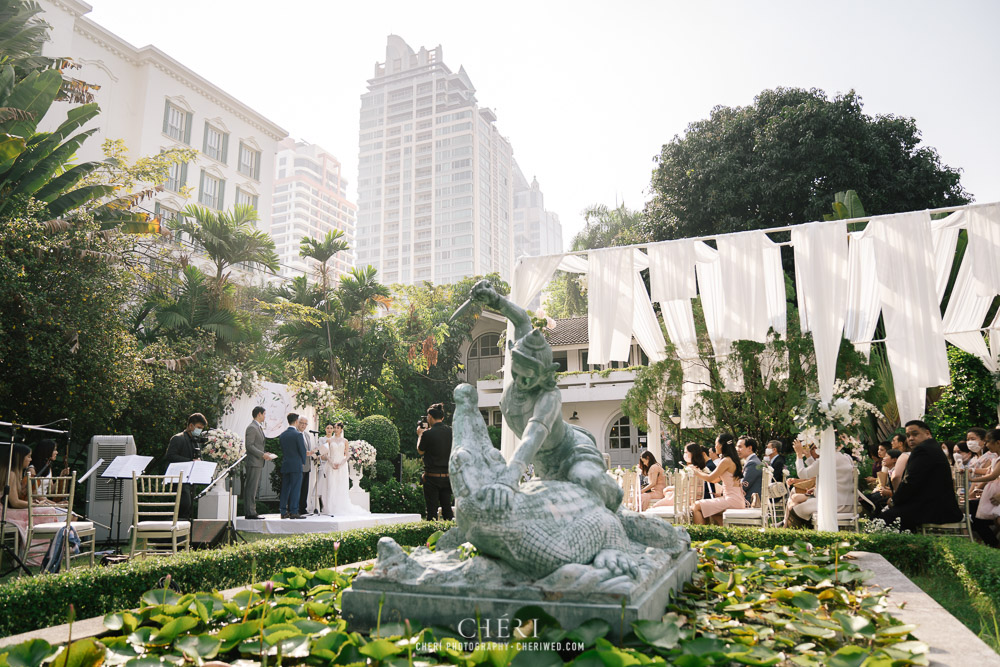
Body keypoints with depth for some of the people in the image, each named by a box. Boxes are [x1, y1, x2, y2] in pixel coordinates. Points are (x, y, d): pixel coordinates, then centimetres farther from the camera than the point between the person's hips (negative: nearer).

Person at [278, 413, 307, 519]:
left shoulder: (282, 435, 8)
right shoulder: (298, 434, -11)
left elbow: (282, 449, 13)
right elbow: (302, 450, -8)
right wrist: (303, 461, 7)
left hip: (285, 465, 6)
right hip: (296, 465, -6)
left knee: (285, 488, 9)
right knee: (295, 489, -3)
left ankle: (283, 512, 10)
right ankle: (293, 512, -3)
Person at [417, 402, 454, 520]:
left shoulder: (428, 433, -14)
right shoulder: (450, 432, 0)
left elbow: (420, 451, 0)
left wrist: (420, 434, 15)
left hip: (432, 476, -5)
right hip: (447, 476, 5)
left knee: (432, 510, 3)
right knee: (447, 507, 14)